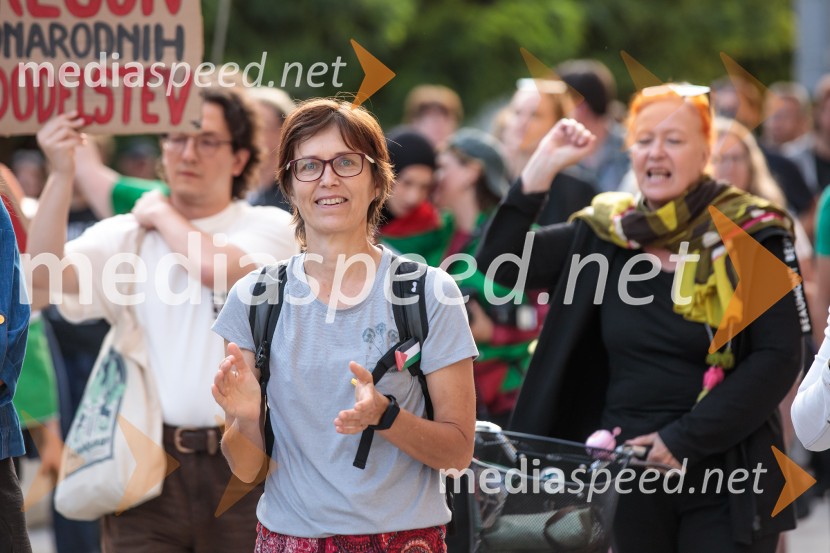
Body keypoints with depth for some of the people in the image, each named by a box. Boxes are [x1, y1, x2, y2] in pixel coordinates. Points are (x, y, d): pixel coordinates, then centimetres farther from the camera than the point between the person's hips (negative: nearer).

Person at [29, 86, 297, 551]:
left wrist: (162, 215, 3)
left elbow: (215, 267, -15)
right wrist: (62, 176, -14)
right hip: (148, 464, 1)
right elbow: (46, 276, -6)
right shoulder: (127, 236, 10)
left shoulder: (270, 228, 5)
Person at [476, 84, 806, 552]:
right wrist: (543, 167, -4)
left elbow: (779, 357, -9)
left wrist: (684, 438, -14)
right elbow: (501, 263, 4)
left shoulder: (749, 235, -4)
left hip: (723, 481, -3)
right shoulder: (605, 233, 7)